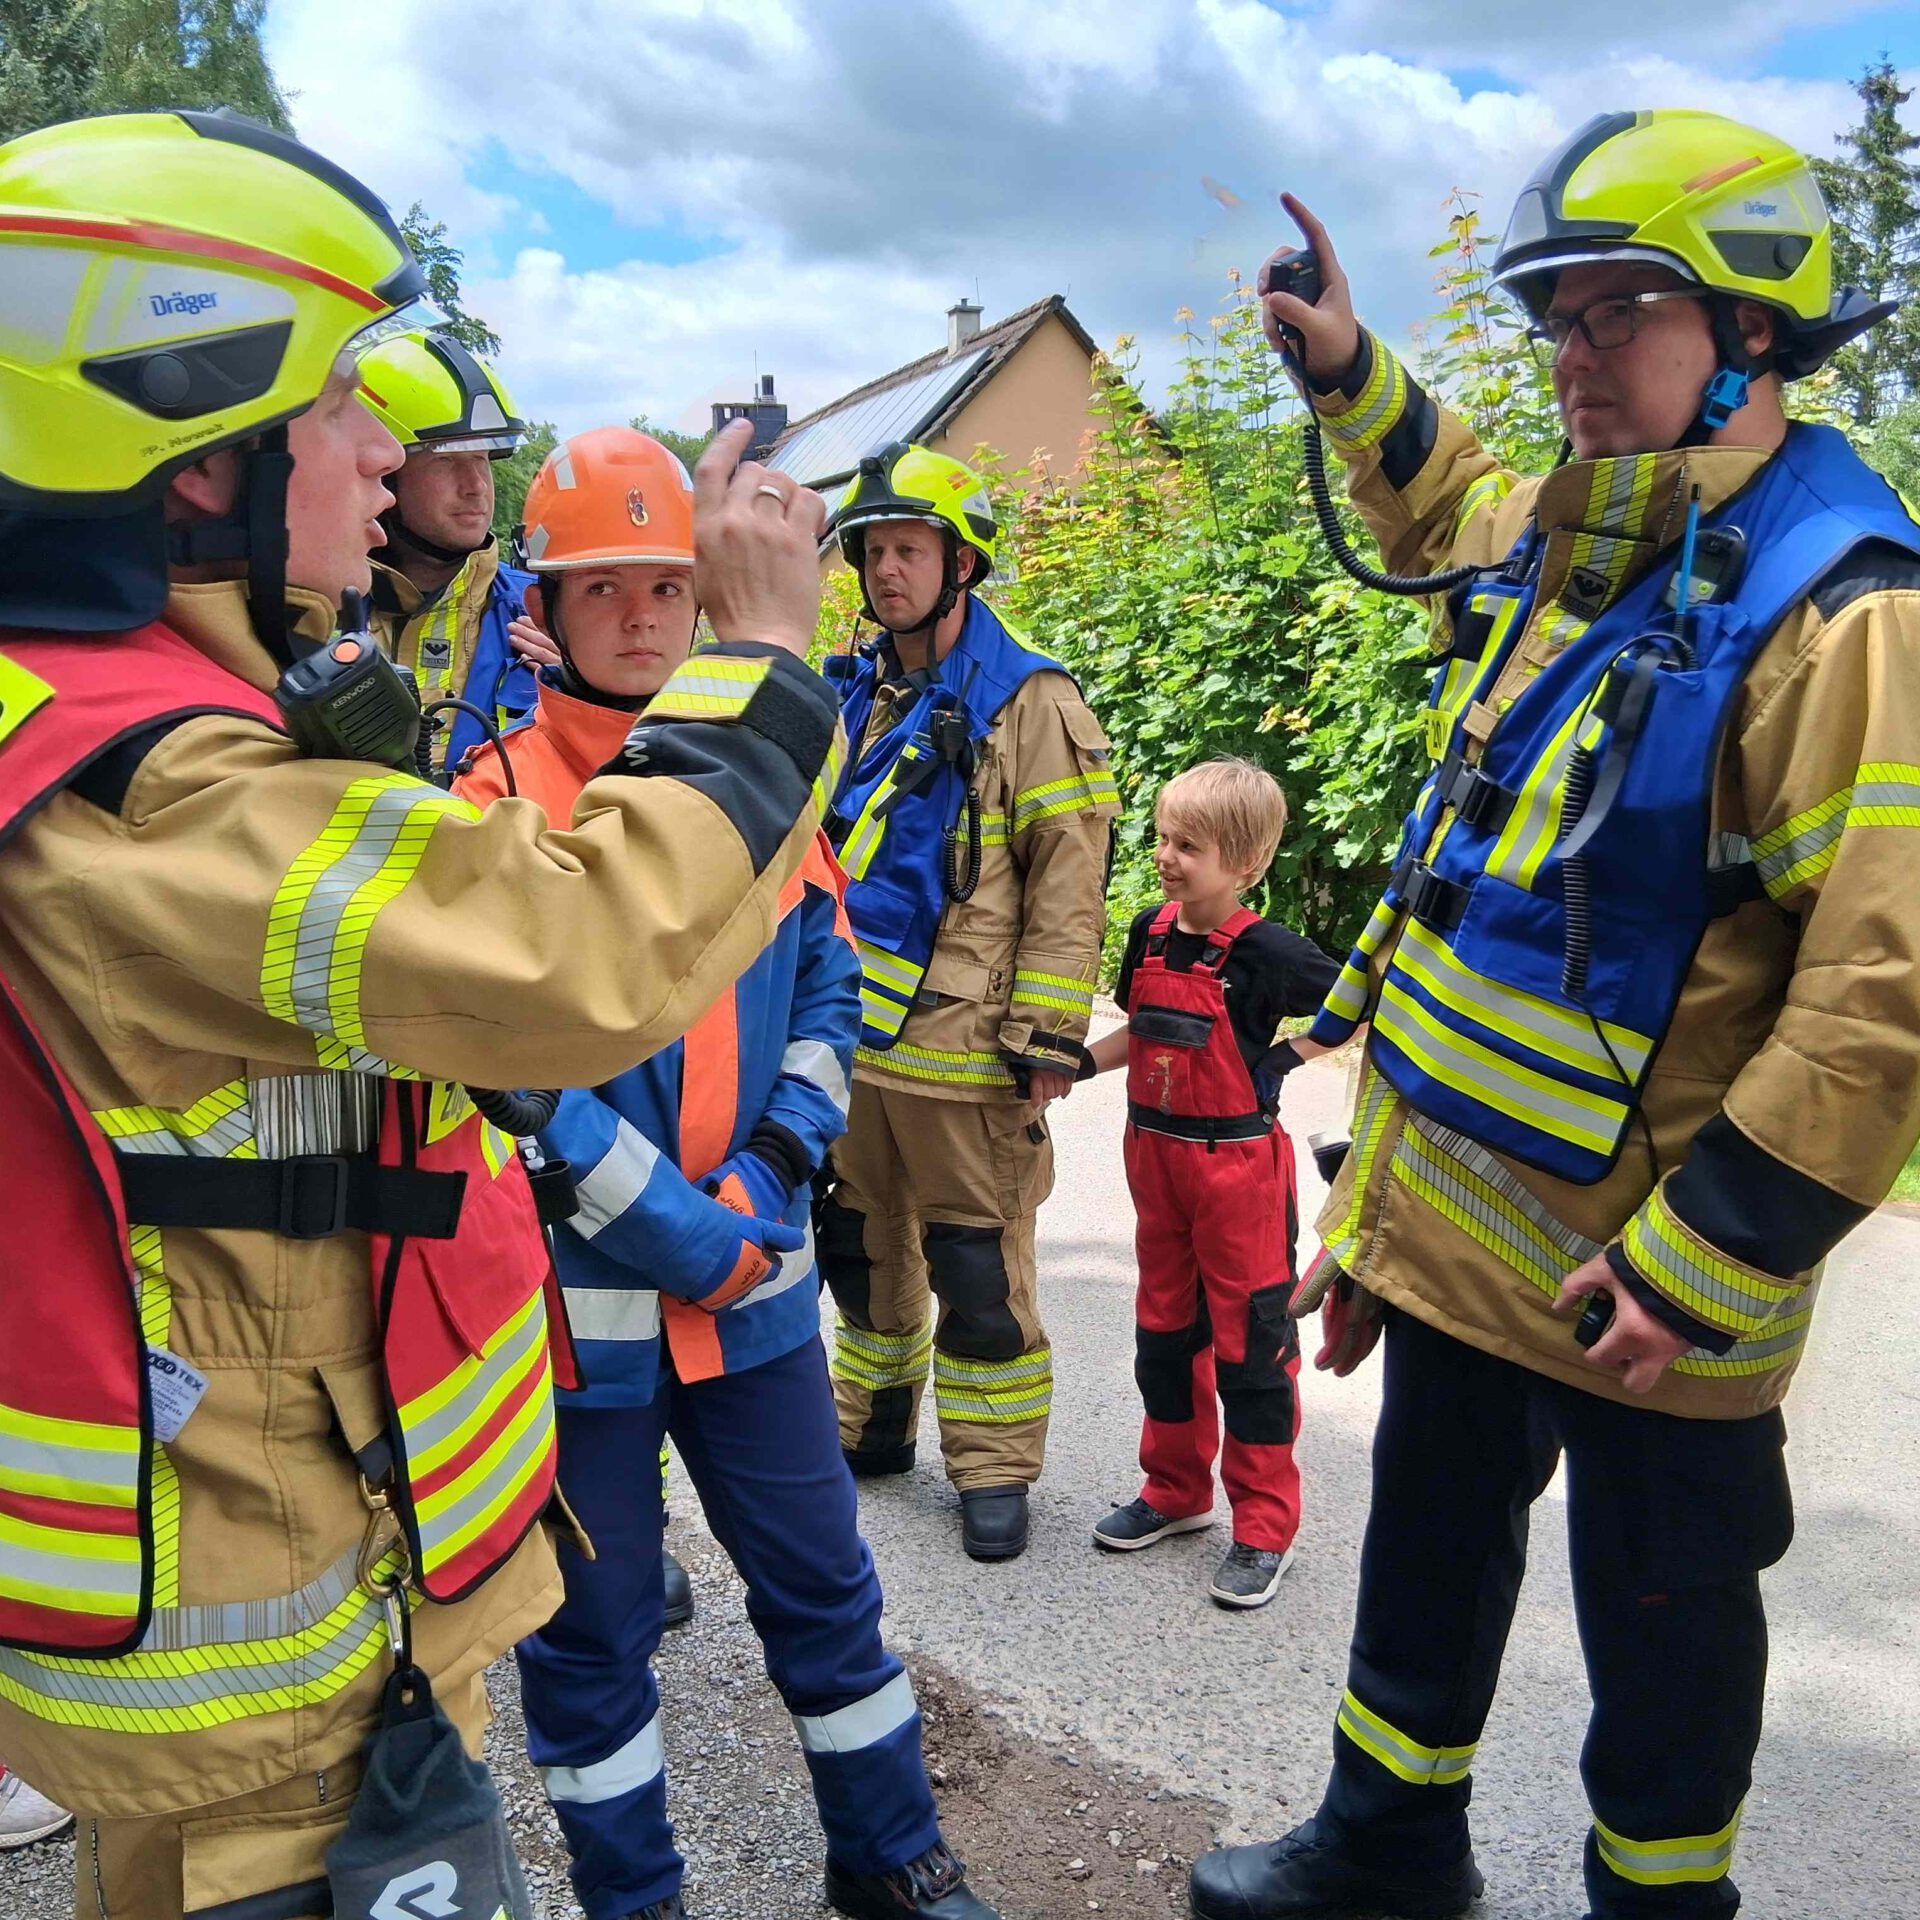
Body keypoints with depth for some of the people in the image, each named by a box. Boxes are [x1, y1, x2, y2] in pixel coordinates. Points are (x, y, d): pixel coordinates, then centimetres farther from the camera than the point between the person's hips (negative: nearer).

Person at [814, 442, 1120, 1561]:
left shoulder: (1031, 702, -7)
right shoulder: (854, 699, 13)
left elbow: (1069, 883, -11)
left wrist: (1047, 1036, -15)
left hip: (962, 1039, -6)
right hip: (847, 1029, 7)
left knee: (978, 1262, 2)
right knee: (861, 1241, 18)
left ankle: (995, 1464, 18)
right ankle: (873, 1426, 35)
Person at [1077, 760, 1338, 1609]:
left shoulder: (1266, 953, -17)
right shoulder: (1150, 933, 2)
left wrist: (1280, 1058, -17)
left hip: (1239, 1164, -6)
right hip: (1155, 1154, 7)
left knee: (1250, 1343, 3)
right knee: (1164, 1330, 16)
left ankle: (1264, 1527, 16)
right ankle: (1177, 1491, 33)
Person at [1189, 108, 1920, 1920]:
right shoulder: (1560, 538, 6)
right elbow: (1446, 510, 33)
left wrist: (1699, 1263, -23)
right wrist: (1348, 369, 21)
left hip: (1639, 1274, -8)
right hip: (1453, 1219, 8)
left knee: (1659, 1618, 14)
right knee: (1429, 1544, 23)